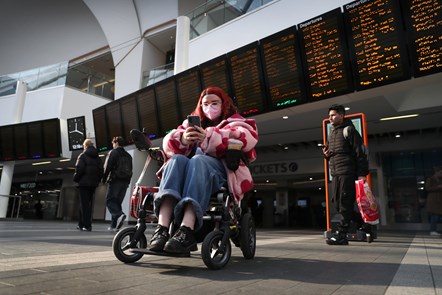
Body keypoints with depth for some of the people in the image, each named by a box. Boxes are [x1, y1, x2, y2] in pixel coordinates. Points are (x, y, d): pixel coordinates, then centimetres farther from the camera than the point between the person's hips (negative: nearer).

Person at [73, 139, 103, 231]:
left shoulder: (82, 156, -6)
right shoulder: (97, 158, 12)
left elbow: (79, 169, -14)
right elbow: (101, 170, 7)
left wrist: (76, 179, 0)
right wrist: (97, 180, 13)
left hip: (84, 183, -6)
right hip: (93, 183, 6)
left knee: (84, 204, -2)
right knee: (88, 204, 14)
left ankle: (87, 225, -5)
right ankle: (81, 224, 22)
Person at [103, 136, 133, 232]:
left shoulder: (113, 153, -2)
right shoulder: (128, 155, 18)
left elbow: (107, 167, -9)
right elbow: (130, 170, 16)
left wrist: (104, 179, 1)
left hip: (115, 181, -6)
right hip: (125, 182, 6)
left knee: (110, 200, -3)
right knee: (117, 202, 9)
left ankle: (119, 215, -28)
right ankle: (114, 225, 8)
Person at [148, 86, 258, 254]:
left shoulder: (235, 122, 19)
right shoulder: (192, 123, 28)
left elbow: (247, 138, -7)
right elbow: (168, 142, 10)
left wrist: (209, 136, -21)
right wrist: (183, 140, -16)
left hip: (220, 168, -3)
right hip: (190, 171, 3)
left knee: (198, 160, -35)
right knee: (177, 159, -30)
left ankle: (187, 231, -53)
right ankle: (162, 228, -47)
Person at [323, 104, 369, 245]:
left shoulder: (349, 130, -2)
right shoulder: (331, 134, 20)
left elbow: (360, 152, -9)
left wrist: (362, 173, -17)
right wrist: (326, 154, 5)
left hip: (348, 173, -8)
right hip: (335, 175, 8)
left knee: (345, 204, -7)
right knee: (339, 204, 8)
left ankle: (341, 235, -3)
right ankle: (363, 223, 23)